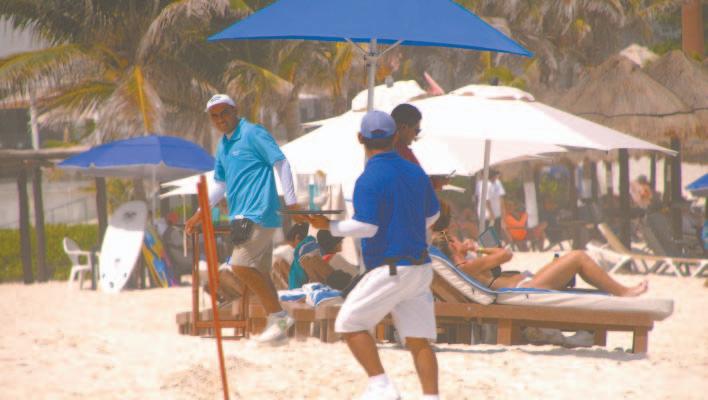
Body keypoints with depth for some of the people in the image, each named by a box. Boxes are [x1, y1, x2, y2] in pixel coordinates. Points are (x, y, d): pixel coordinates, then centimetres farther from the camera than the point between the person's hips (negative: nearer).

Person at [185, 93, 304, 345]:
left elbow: (281, 163, -11)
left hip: (259, 213, -9)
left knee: (241, 265, -17)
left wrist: (291, 202, -16)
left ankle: (279, 316, -10)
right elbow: (219, 183, 28)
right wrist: (200, 213, 23)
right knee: (259, 274, 8)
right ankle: (276, 325, 11)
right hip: (241, 217, 9)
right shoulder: (222, 146, 18)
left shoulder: (253, 134, -7)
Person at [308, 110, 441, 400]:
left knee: (350, 323, 2)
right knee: (418, 340, 7)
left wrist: (330, 227, -6)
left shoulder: (369, 180, -13)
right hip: (420, 265, 7)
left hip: (389, 269, -7)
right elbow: (432, 215, 19)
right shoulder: (416, 172, 9)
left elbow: (366, 226, -19)